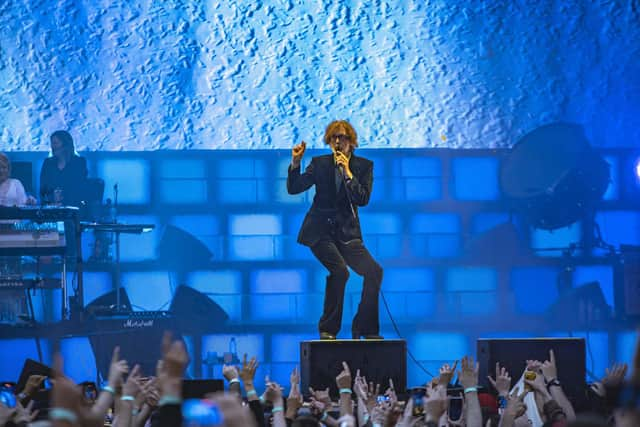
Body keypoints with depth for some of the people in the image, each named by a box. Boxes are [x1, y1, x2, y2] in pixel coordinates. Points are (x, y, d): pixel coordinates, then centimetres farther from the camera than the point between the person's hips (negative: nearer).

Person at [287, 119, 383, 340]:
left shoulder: (363, 166, 4)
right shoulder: (320, 164, 5)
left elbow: (363, 200, -8)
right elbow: (293, 188, 0)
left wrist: (348, 173, -16)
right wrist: (295, 163, -13)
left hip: (346, 233, 2)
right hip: (320, 230, -2)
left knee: (374, 271, -13)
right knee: (339, 269, -26)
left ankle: (364, 329, 2)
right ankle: (328, 329, -16)